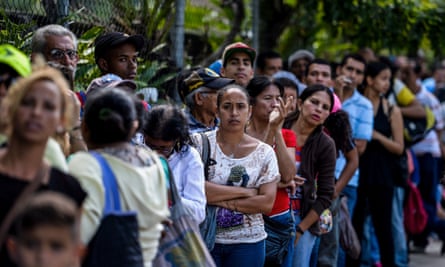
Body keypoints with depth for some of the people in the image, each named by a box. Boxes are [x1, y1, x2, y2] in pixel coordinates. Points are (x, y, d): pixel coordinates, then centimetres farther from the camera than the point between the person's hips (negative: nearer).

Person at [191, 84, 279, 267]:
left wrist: (222, 201, -11)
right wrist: (243, 192, -11)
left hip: (247, 243, 2)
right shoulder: (200, 142, 0)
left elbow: (267, 203, -5)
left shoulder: (264, 152, 4)